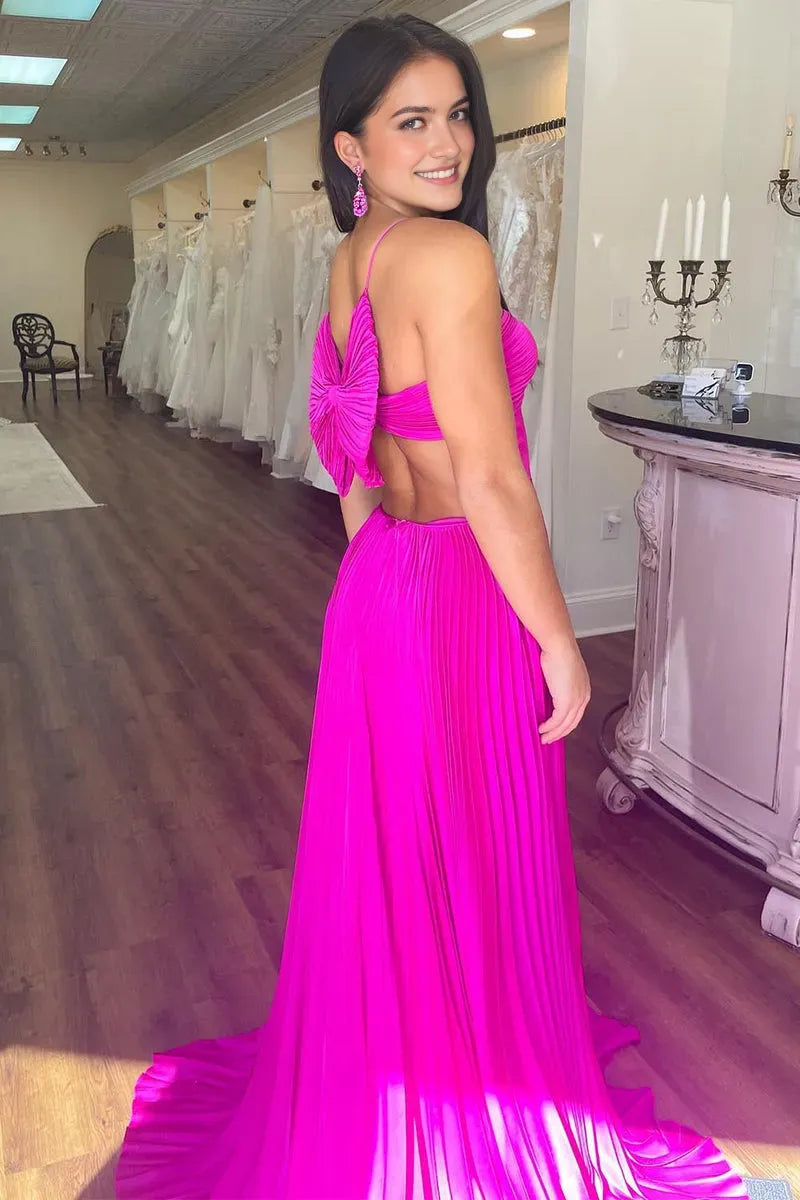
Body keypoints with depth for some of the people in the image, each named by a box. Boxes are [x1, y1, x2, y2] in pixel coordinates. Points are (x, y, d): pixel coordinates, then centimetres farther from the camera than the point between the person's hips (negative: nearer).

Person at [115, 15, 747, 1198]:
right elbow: (491, 481, -22)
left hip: (383, 582, 9)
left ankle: (377, 1103, 46)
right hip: (459, 593, -9)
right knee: (467, 868, 8)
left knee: (390, 855, 22)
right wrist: (560, 642, -13)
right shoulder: (446, 254, -19)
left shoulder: (354, 259, 10)